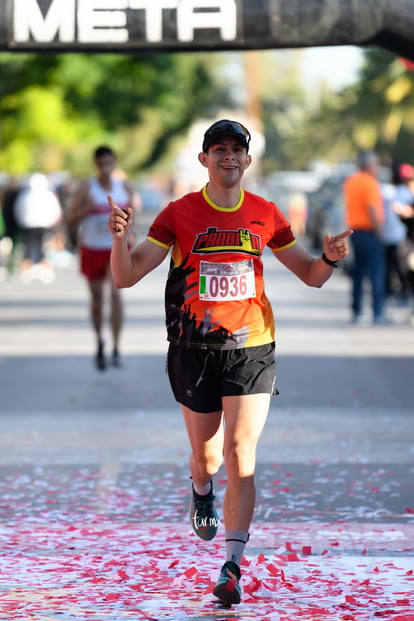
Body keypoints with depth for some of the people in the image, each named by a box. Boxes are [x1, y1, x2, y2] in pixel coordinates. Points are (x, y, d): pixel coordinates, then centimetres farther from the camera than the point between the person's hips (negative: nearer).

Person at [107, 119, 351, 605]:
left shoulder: (266, 215, 4)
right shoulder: (179, 214, -1)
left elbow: (310, 276, 14)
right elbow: (126, 276, -4)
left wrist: (329, 258, -9)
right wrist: (120, 238, -24)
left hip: (251, 349, 0)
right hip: (193, 350, 0)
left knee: (240, 455, -11)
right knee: (207, 456, 11)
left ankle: (232, 567, -11)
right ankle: (202, 492, 49)